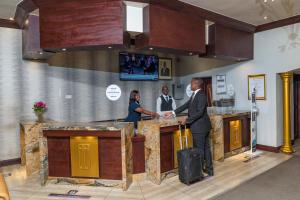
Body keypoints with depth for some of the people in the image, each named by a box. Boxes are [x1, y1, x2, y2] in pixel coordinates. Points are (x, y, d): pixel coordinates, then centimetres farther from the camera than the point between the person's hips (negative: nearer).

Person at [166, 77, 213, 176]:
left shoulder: (201, 95, -18)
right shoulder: (195, 94, 11)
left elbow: (200, 112, -24)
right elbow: (186, 105, 15)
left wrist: (187, 120, -20)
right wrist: (173, 112, 14)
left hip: (200, 126, -9)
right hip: (202, 126, 9)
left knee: (199, 150, 1)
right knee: (206, 148, 16)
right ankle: (209, 169, 28)